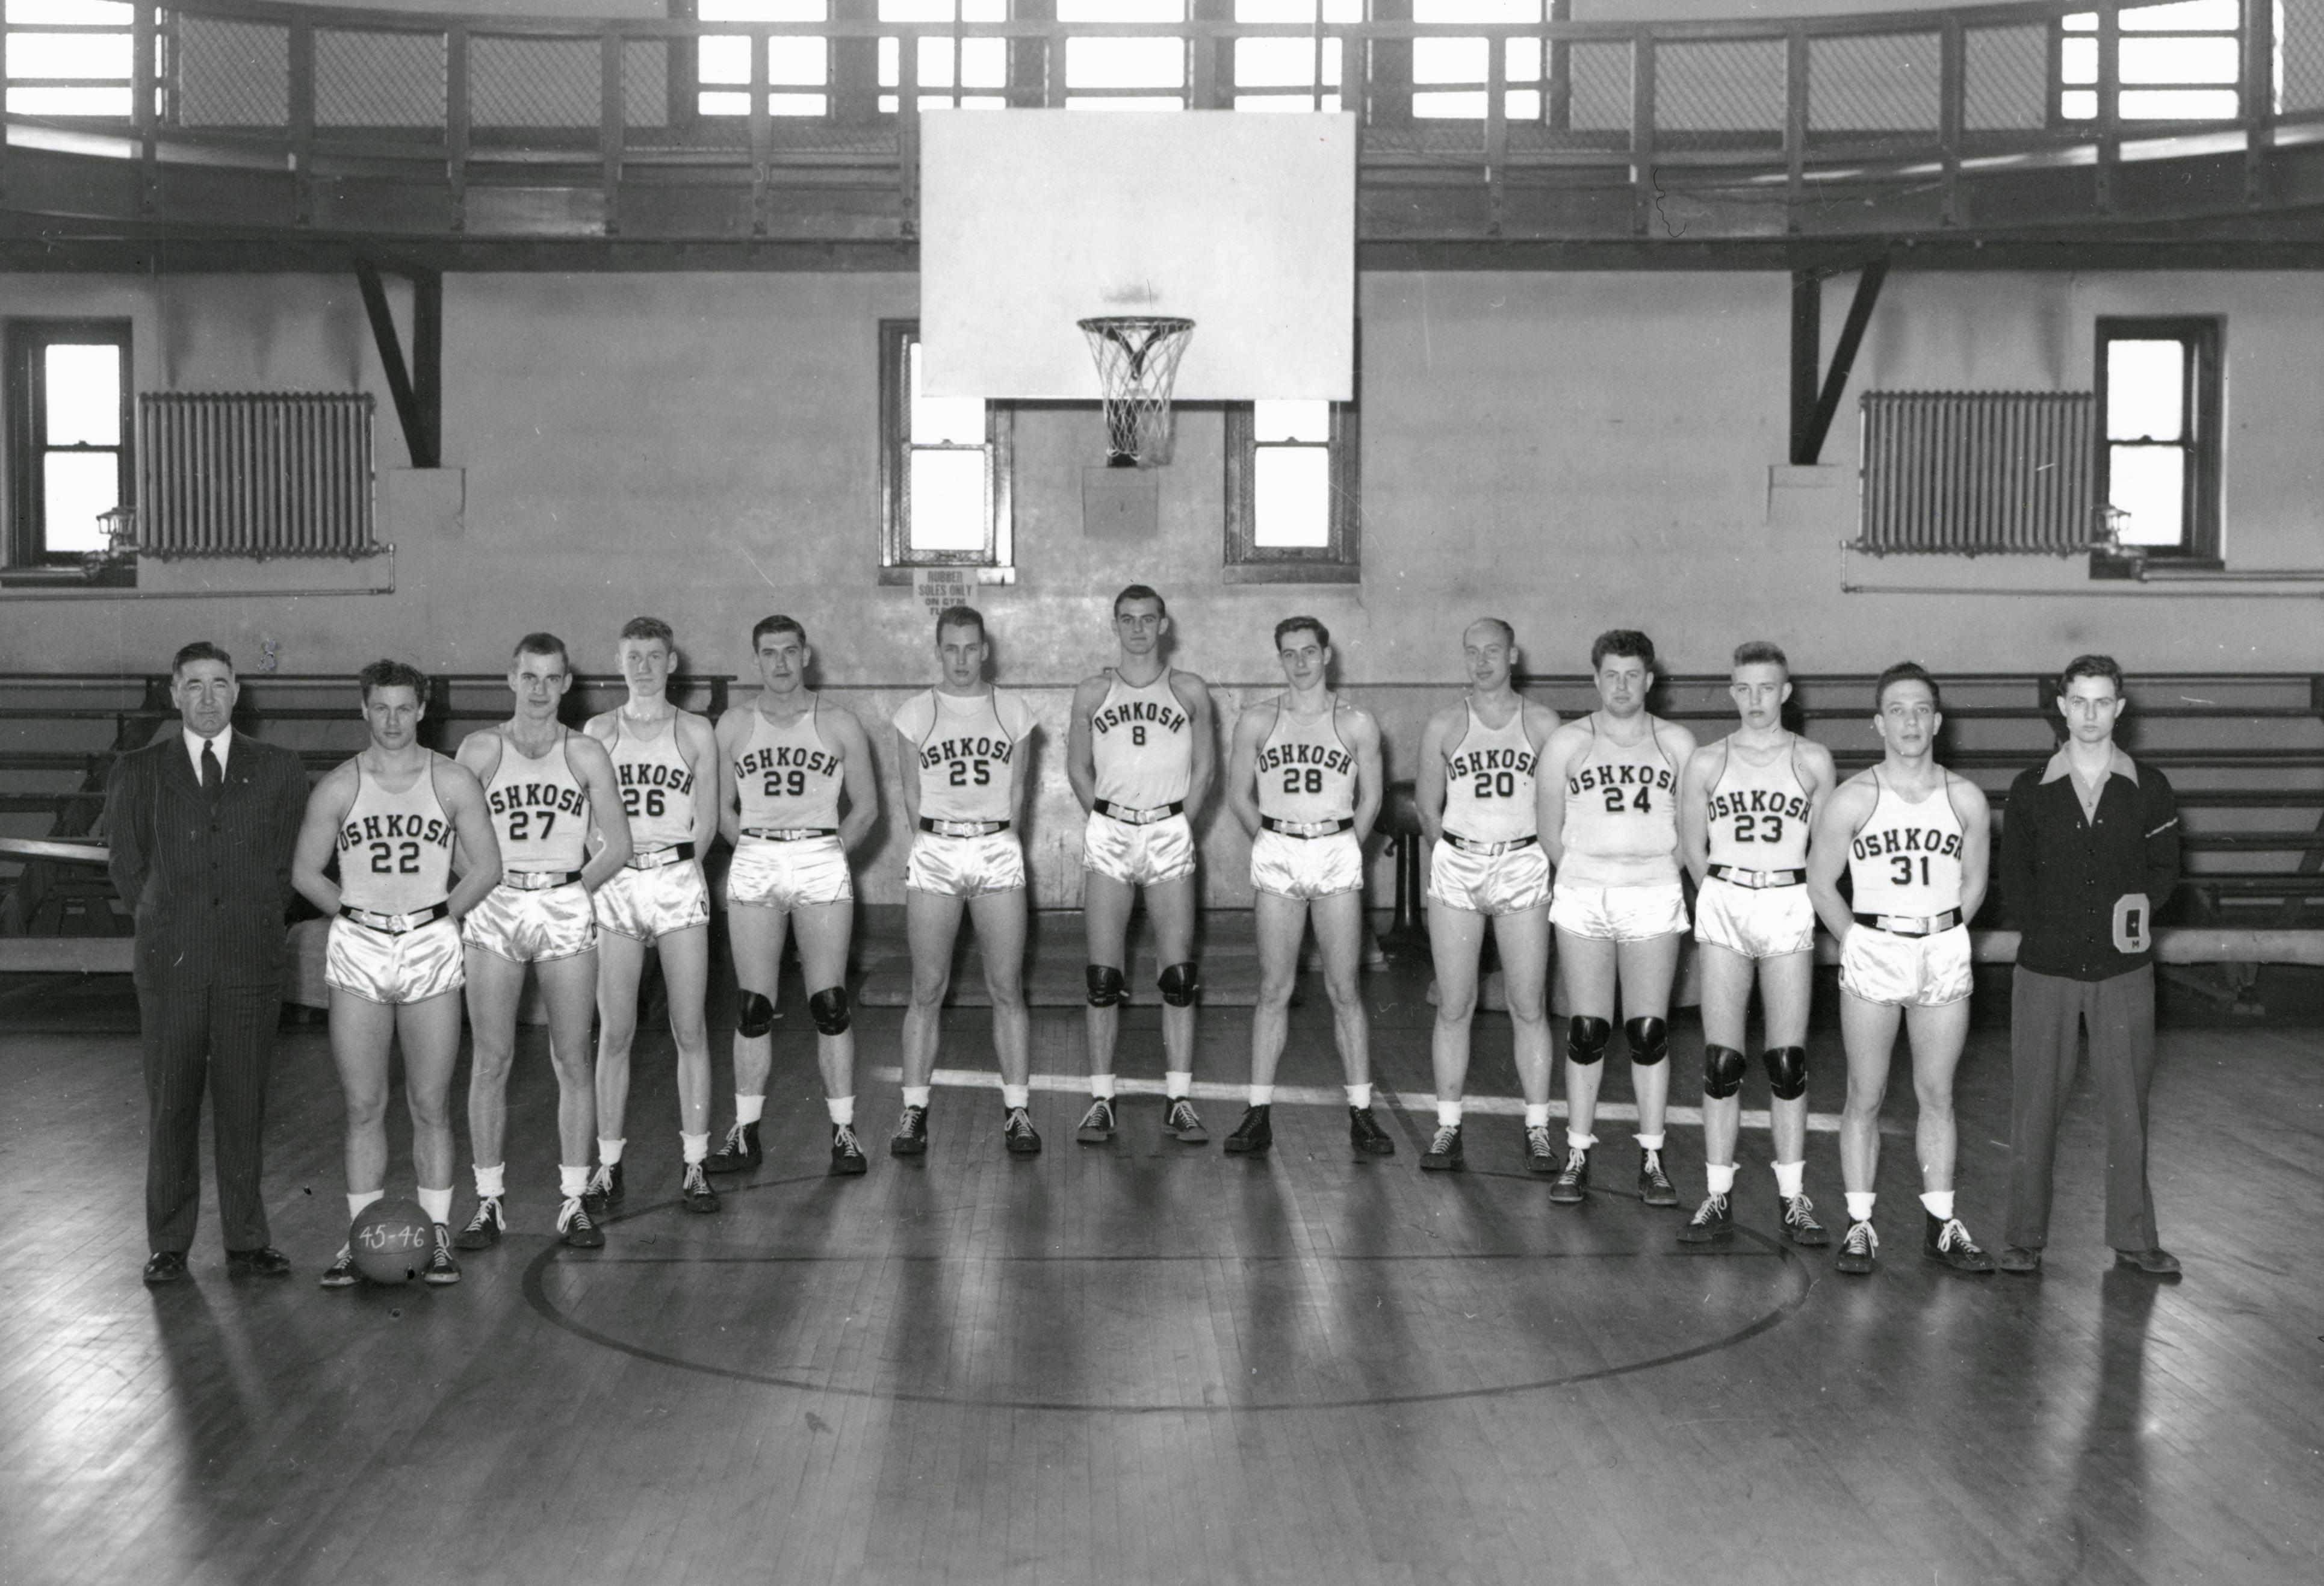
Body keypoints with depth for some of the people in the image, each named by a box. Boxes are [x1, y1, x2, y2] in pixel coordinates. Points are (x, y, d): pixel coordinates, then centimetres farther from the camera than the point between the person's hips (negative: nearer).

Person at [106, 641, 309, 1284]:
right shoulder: (137, 772, 6)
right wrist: (165, 925, 5)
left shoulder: (279, 771, 7)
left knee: (243, 1105, 3)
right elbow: (126, 865, 11)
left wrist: (252, 925, 3)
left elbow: (284, 866, 11)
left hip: (252, 960, 0)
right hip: (169, 964, 0)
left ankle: (247, 1243, 12)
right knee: (170, 1106, 4)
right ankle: (168, 1245, 13)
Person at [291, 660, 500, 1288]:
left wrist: (441, 917, 2)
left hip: (431, 949, -1)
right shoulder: (337, 788, 3)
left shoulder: (452, 782, 2)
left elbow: (486, 867, 7)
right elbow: (305, 871, 11)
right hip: (357, 953, 1)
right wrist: (355, 913, 5)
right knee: (363, 1106, 3)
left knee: (431, 1106, 2)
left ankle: (437, 1235, 11)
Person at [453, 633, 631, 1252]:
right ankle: (489, 1201, 9)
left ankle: (573, 1201, 9)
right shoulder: (481, 749, 4)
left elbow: (618, 846, 8)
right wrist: (468, 898, -3)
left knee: (572, 1060, 1)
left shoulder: (586, 754, 6)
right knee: (490, 1060, 1)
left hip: (567, 910, 0)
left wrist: (571, 892, 3)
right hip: (494, 910, 0)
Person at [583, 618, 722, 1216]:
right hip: (613, 885, 0)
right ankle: (608, 1166, 10)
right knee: (615, 1034, 1)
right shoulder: (598, 731, 8)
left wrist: (674, 871, 1)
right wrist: (607, 874, -2)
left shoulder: (694, 732, 7)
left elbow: (706, 821, 8)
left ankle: (694, 1165, 7)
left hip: (679, 880, 0)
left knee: (690, 1032, 0)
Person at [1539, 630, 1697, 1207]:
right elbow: (1550, 827, 9)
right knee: (1587, 1031, 0)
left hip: (1655, 898, 0)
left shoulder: (1676, 742, 7)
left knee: (1649, 1031, -1)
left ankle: (1652, 1160, 7)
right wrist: (1585, 876, 5)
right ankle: (1577, 1156, 8)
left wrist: (1661, 873, 6)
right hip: (1583, 899, 0)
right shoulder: (1567, 742, 6)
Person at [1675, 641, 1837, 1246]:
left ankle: (1793, 1197, 8)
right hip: (1723, 906, 0)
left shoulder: (1813, 760, 5)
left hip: (1790, 907, 0)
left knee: (1788, 1061, -1)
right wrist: (1727, 897, 8)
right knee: (1721, 1060, -1)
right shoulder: (1706, 763, 6)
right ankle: (1718, 1198, 4)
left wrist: (1790, 897, 7)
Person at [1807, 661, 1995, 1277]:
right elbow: (1820, 883, 3)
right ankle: (1859, 1226, 10)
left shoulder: (1965, 798, 3)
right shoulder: (1853, 799, -4)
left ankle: (1941, 1225, 17)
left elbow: (1974, 883, 13)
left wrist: (1942, 938, 6)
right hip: (1872, 951, -2)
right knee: (1865, 1097, 2)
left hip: (1945, 953, 2)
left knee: (1937, 1095, 8)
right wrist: (1858, 944, -1)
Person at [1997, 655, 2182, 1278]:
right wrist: (2049, 928, -4)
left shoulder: (2149, 789, 3)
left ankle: (2133, 1237, 17)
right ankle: (2025, 1238, 11)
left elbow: (2165, 869, 8)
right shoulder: (2030, 789, 3)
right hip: (2045, 968, 0)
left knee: (2128, 1102, 5)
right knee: (2035, 1102, 2)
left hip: (2123, 970, 0)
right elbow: (2014, 876, 6)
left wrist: (2133, 916, -4)